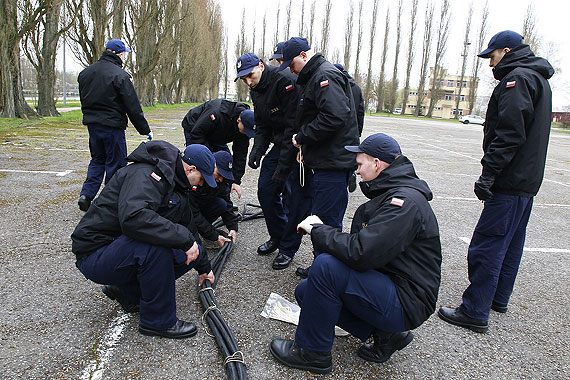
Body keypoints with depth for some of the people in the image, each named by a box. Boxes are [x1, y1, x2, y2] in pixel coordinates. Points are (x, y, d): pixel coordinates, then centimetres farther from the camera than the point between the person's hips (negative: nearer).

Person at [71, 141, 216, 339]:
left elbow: (189, 229, 20)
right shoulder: (146, 174, -22)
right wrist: (184, 239, -34)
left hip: (123, 247, 9)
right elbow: (133, 217, -40)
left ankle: (128, 292, 13)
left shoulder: (176, 185, 9)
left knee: (192, 253, -3)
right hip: (95, 254, -9)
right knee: (155, 245, -35)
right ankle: (158, 321, -14)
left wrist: (204, 267, 27)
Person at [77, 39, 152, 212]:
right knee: (116, 163, 3)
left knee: (97, 160, 20)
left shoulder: (85, 73, 10)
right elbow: (133, 107, -14)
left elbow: (83, 100, 17)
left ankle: (86, 194, 10)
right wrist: (146, 130, -8)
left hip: (91, 124, 7)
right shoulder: (120, 75, -14)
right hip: (112, 126, -7)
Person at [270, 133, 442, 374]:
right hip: (388, 285, 10)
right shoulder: (388, 194, 10)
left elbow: (360, 253, -31)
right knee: (305, 291, 8)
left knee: (326, 266, -27)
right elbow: (363, 244, 11)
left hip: (406, 304, -10)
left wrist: (318, 230, -17)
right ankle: (384, 333, 8)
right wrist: (320, 229, 1)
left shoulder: (406, 202, -22)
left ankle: (313, 352, -6)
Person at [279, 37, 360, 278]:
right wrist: (306, 147, 15)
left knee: (326, 221, -5)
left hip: (334, 162, -11)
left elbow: (335, 117, -26)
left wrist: (302, 137, -15)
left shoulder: (325, 76, -12)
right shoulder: (314, 77, 22)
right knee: (322, 219, 16)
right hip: (326, 160, 11)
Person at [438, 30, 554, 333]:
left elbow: (509, 133, -23)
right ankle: (498, 298, 30)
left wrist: (488, 173, -24)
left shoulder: (517, 79, -12)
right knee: (510, 243, 17)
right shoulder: (538, 79, 21)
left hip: (509, 183, -11)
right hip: (527, 181, 11)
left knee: (487, 245, -8)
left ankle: (475, 312, -2)